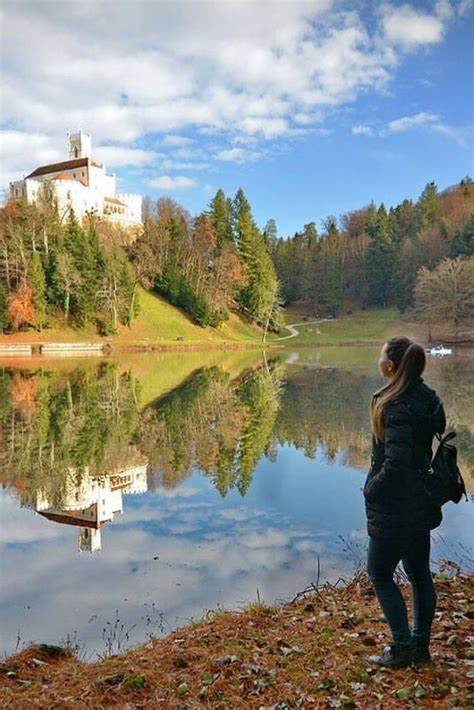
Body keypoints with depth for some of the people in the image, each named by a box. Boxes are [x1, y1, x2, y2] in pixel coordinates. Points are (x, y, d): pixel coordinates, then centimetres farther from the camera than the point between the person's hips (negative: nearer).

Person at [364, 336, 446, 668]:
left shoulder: (397, 408, -25)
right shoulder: (428, 398, 2)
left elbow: (395, 463, -28)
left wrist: (372, 488, -11)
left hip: (395, 509, -9)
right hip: (422, 503, 9)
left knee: (380, 573, 9)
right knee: (419, 573, 18)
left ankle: (403, 647, 17)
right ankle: (421, 645, 31)